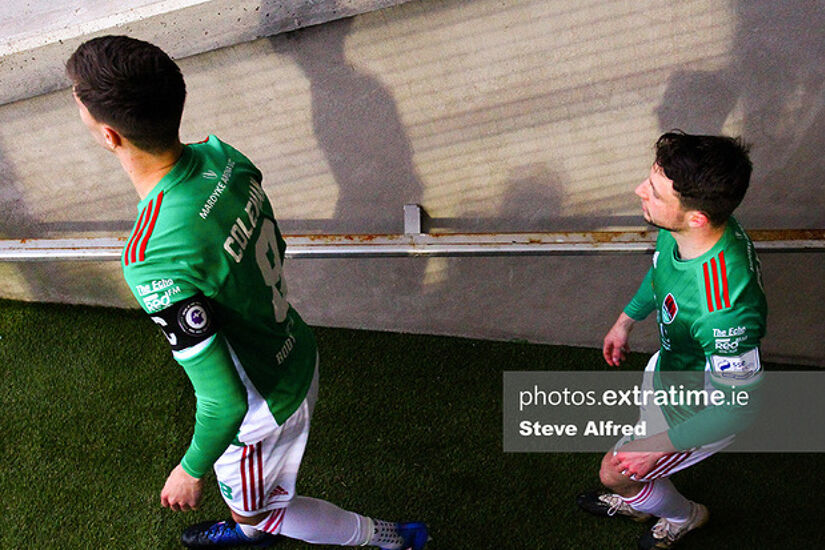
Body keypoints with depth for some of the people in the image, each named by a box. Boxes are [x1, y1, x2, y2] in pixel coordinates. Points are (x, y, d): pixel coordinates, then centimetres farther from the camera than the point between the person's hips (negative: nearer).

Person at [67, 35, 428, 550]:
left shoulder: (155, 265, -40)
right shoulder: (221, 155, -17)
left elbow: (225, 402, -31)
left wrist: (191, 470, -10)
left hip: (262, 408, -7)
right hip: (297, 354, 7)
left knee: (254, 507, 26)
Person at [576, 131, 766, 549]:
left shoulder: (725, 308, -47)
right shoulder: (682, 231, -23)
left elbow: (737, 407, -32)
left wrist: (658, 447, -27)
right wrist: (626, 320, 15)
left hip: (700, 413, -6)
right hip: (669, 365, 7)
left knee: (616, 471, 16)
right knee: (644, 444, 32)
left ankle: (683, 517, 49)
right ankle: (635, 504, 67)